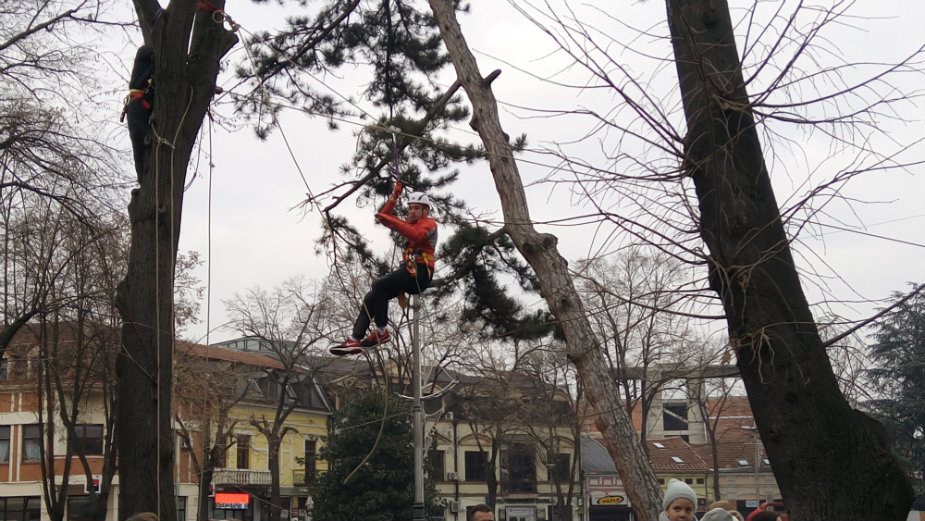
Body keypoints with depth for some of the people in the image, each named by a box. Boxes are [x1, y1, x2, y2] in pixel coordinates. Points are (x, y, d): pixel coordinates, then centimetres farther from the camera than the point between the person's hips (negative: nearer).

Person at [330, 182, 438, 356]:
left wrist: (390, 220, -26)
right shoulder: (410, 224, 27)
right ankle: (355, 340, -6)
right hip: (407, 270, 9)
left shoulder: (429, 223, 1)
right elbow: (384, 217, 28)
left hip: (420, 271, -9)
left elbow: (416, 235, -23)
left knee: (379, 284, -26)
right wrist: (395, 196, 18)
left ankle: (381, 331, -20)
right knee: (370, 298, -1)